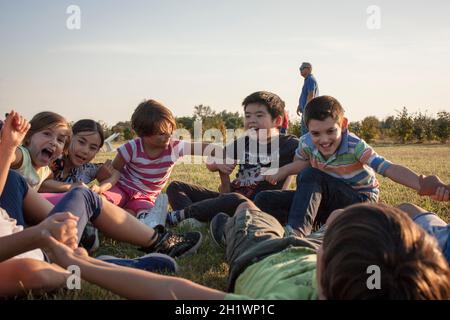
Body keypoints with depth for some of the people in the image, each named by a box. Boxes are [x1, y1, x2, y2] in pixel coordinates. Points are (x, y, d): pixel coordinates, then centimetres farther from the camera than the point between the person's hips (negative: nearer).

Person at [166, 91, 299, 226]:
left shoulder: (287, 144, -4)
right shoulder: (243, 143, 12)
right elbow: (210, 163, 21)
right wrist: (218, 164, -2)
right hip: (228, 196, 7)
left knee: (235, 200, -42)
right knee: (175, 187, 2)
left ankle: (180, 214, -24)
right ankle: (193, 221, -29)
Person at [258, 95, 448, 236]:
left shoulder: (355, 146, -23)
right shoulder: (307, 143, -10)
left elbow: (390, 169, -34)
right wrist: (283, 171, -5)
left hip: (361, 201, -5)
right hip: (329, 202, 6)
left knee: (310, 175, -33)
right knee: (264, 201, -11)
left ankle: (297, 231, -40)